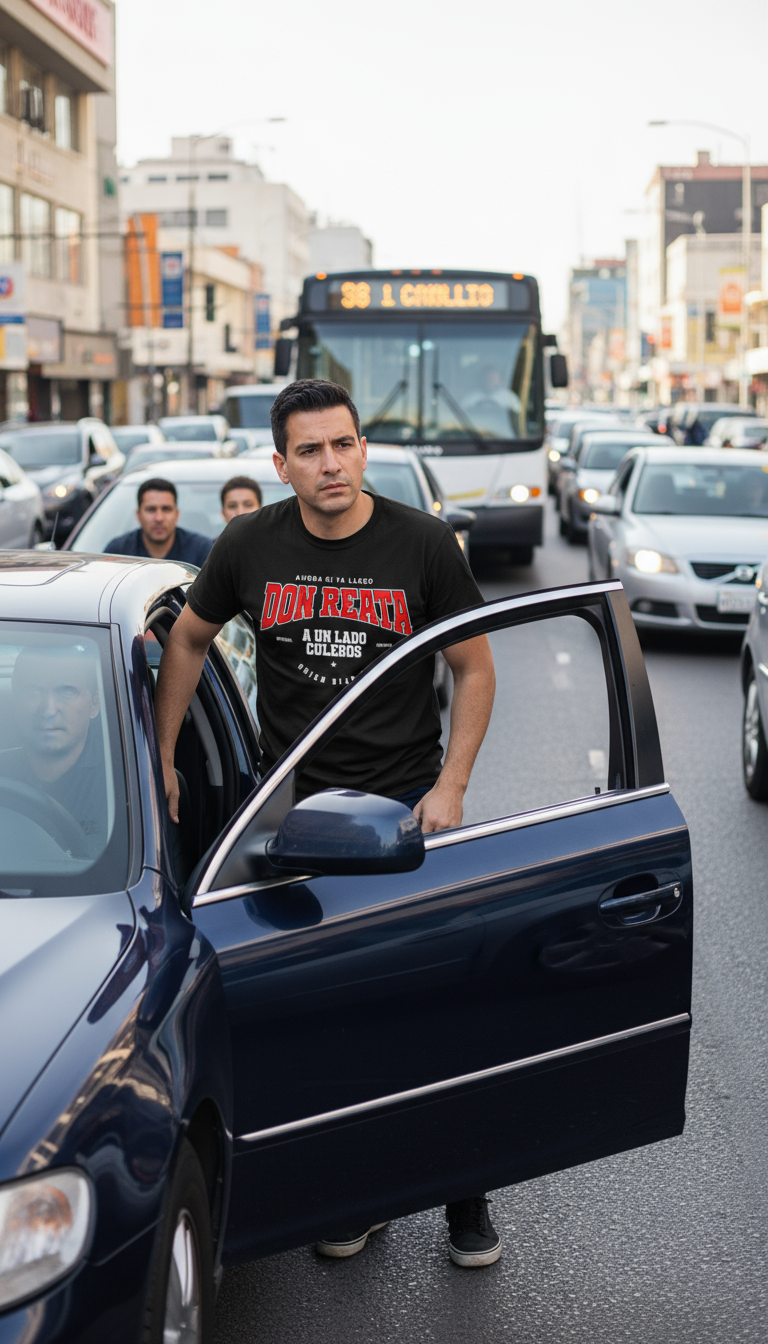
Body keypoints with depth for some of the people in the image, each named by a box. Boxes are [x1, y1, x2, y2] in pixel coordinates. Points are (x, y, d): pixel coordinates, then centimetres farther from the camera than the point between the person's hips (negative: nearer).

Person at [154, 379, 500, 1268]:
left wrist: (450, 786, -8)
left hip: (407, 802, -1)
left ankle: (467, 1197, 18)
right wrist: (161, 754, 9)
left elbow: (475, 669, 1)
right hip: (293, 809, 1)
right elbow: (189, 639, 14)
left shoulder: (422, 543, -7)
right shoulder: (250, 547, -3)